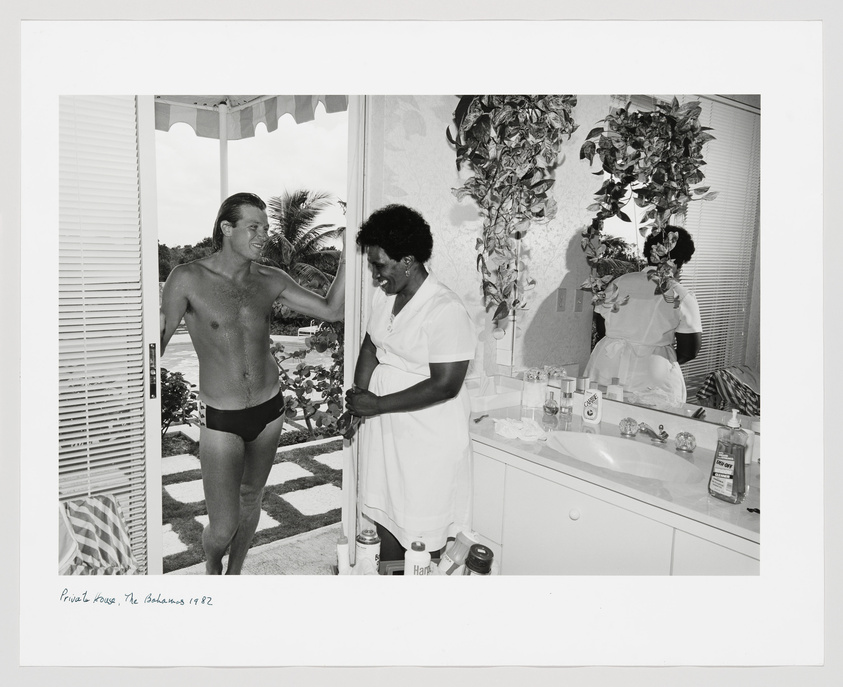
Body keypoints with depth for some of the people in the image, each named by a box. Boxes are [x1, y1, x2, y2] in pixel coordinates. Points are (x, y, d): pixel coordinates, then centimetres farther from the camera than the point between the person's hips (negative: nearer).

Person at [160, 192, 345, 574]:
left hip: (269, 410, 4)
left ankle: (235, 573, 47)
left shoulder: (271, 280, -2)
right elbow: (156, 345, -7)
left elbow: (331, 311, -1)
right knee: (223, 526, -3)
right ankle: (212, 567, 35)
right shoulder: (188, 279, -13)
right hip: (220, 420, -4)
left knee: (250, 498, 21)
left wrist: (345, 260, -10)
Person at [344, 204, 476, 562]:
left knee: (420, 539, 6)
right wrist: (359, 394, -6)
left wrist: (377, 404, -21)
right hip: (383, 428, 8)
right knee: (385, 519, 22)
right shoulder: (384, 295, 2)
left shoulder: (446, 311, -23)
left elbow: (444, 385, -25)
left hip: (427, 439, -8)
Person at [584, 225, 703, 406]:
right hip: (652, 379, -3)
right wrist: (667, 360, 13)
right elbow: (689, 350, -5)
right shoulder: (682, 297, -5)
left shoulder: (619, 282, 5)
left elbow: (602, 328, 11)